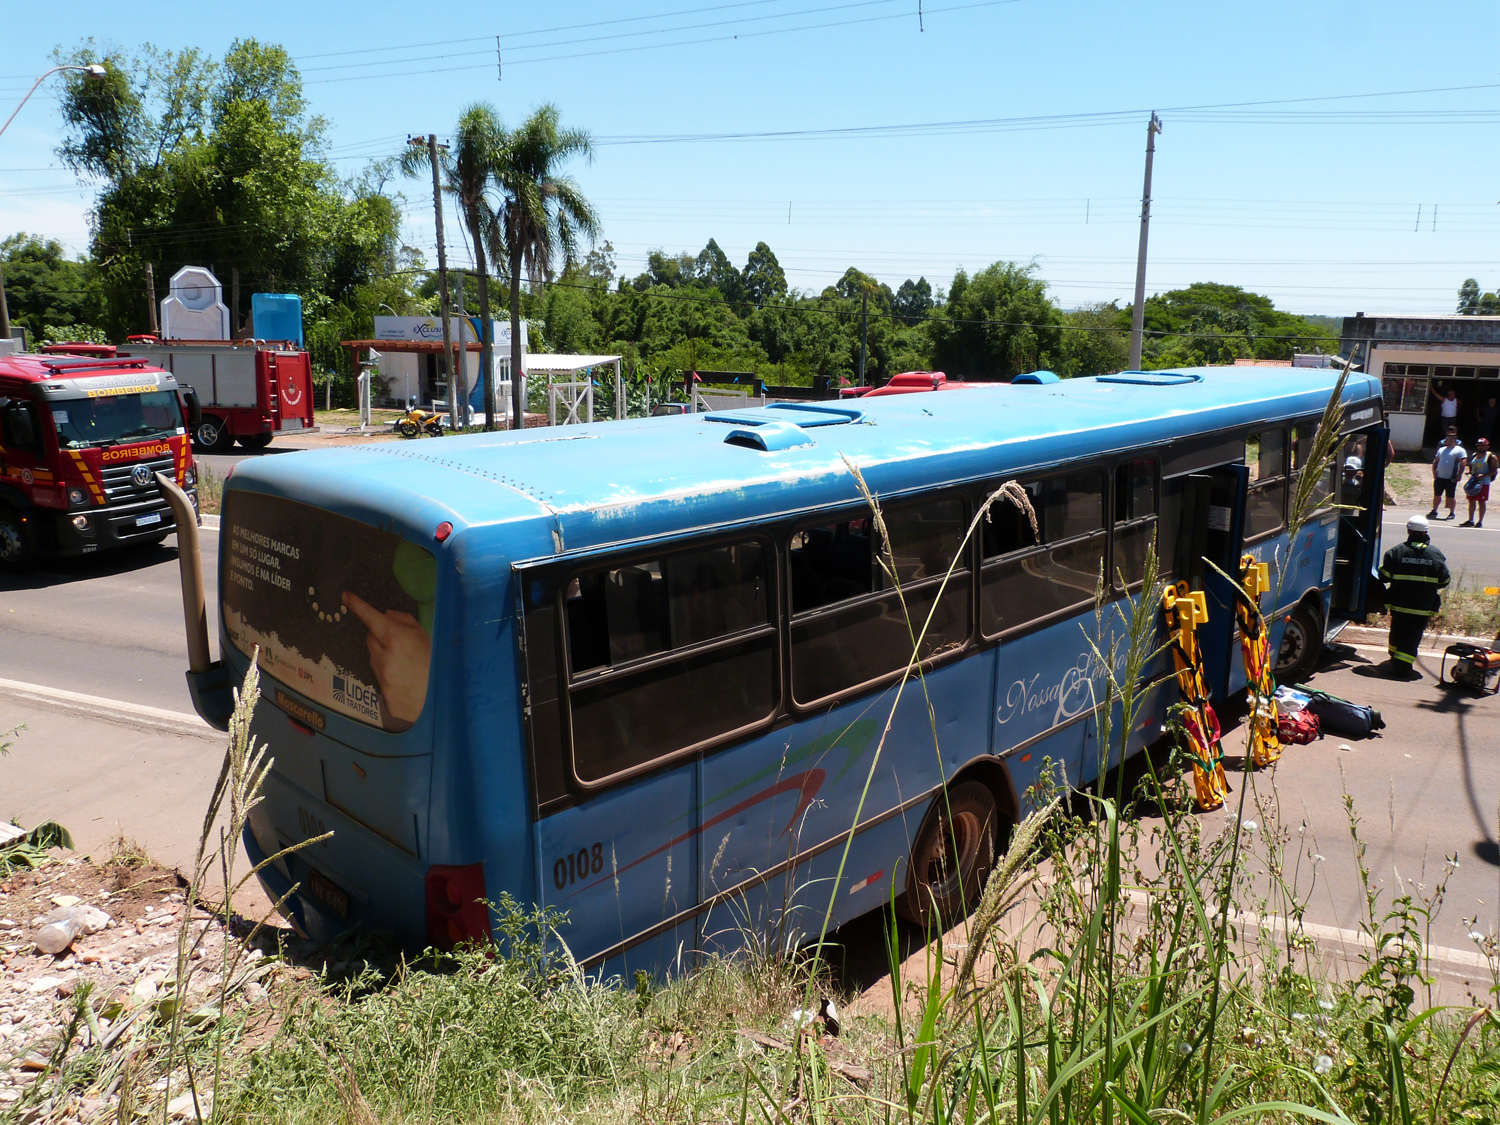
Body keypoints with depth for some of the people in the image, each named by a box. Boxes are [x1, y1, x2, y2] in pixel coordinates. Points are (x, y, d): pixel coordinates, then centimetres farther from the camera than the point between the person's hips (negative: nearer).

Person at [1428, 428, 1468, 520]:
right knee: (1437, 495, 7)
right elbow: (1435, 461, 21)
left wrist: (1459, 475, -17)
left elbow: (1463, 463, -12)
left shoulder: (1459, 450, -5)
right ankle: (1434, 511, 15)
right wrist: (1434, 472, 8)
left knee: (1450, 497, 0)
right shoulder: (1441, 449, 15)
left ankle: (1452, 513, 12)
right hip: (1439, 478, 6)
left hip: (1451, 479, -6)